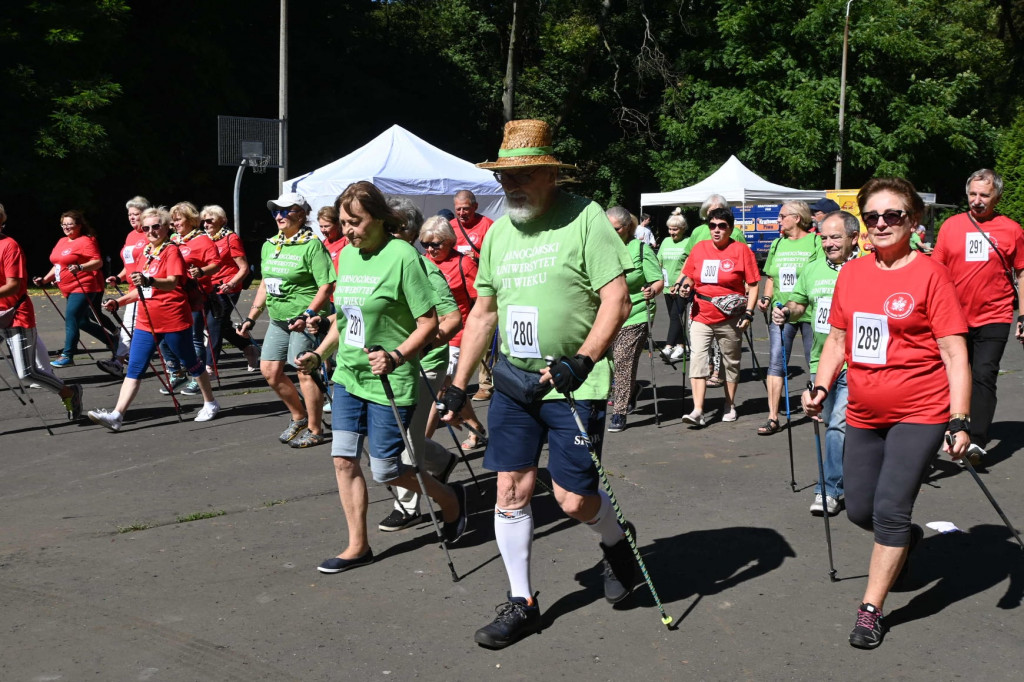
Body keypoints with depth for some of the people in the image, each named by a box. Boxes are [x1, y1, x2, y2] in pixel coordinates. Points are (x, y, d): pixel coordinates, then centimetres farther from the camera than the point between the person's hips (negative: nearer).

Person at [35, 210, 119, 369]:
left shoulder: (86, 241, -10)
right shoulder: (62, 242, 16)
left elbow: (98, 262, -19)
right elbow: (58, 265, 25)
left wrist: (80, 267, -33)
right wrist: (45, 279, 16)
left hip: (84, 287, -10)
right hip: (70, 289, 10)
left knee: (71, 318, -18)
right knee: (82, 321, 15)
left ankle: (67, 355, -15)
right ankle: (112, 338, 31)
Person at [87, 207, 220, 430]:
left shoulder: (171, 250, -9)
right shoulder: (145, 253, 12)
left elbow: (171, 283, -27)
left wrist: (149, 280, -45)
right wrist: (118, 302, 9)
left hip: (173, 320, -6)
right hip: (146, 322, 7)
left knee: (190, 363, 9)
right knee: (134, 369, -1)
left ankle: (210, 403, 27)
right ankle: (116, 415, -6)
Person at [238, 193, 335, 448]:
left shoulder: (312, 245, -12)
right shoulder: (269, 246, 12)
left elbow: (327, 286, -17)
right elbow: (265, 285, 20)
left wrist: (307, 314, -25)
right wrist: (251, 318, 17)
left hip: (305, 321, -8)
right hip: (278, 320, 8)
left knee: (305, 372, -4)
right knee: (269, 370, 9)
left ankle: (315, 430, 10)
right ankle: (299, 416, 28)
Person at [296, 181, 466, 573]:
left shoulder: (402, 255, -15)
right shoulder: (346, 255, 8)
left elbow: (429, 324, -16)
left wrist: (397, 356, -28)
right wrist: (318, 355, 14)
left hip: (389, 382, -7)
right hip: (348, 376, 7)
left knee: (386, 470, 1)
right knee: (344, 459, 3)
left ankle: (452, 500, 26)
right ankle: (357, 546, 16)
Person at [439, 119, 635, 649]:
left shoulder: (585, 218, -9)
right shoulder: (497, 233, 10)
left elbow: (617, 301, -13)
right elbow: (483, 312, 17)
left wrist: (581, 360, -25)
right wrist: (459, 385, 15)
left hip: (574, 383, -6)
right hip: (513, 380, 6)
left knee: (574, 500, -3)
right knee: (511, 490, 5)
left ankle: (617, 544, 31)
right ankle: (521, 603, 19)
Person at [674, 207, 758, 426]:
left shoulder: (741, 250, -4)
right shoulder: (699, 248, 6)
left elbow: (753, 285, -3)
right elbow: (689, 275, 19)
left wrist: (748, 313, -11)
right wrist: (686, 285, -4)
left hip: (729, 318, -2)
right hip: (701, 316, 2)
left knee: (731, 362, 12)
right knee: (698, 360, -10)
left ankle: (730, 406, 28)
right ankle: (698, 411, -13)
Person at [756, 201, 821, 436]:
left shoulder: (815, 242, -2)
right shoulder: (777, 244, 15)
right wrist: (766, 298, 3)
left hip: (810, 312, -4)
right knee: (776, 362, -4)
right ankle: (773, 418, -4)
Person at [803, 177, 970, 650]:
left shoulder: (929, 274, -10)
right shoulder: (851, 273, 5)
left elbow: (954, 353, -11)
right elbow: (838, 340, 15)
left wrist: (959, 421, -16)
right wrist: (820, 388, 0)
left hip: (919, 414, -6)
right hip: (864, 414, 6)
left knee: (889, 511, -7)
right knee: (860, 510, 12)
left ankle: (871, 611, 8)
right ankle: (905, 539, 45)